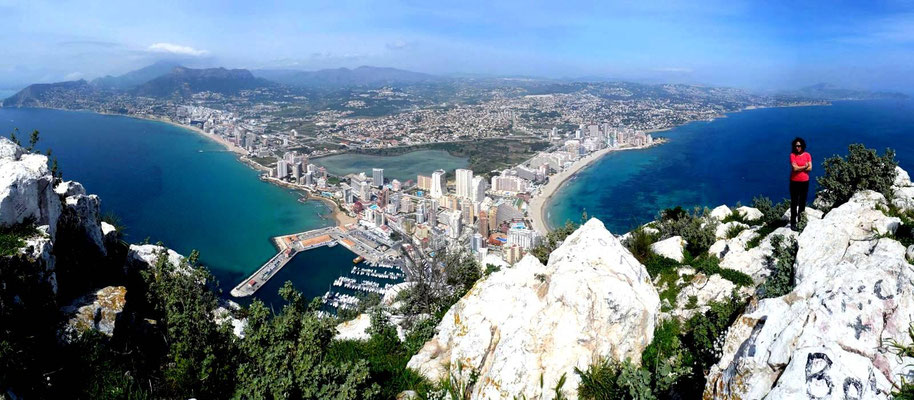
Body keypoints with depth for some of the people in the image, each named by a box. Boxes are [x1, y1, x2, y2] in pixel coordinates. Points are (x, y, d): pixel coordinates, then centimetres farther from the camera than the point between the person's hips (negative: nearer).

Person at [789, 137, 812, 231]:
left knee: (803, 201, 10)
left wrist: (799, 168, -12)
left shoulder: (807, 155, 2)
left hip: (805, 181, 3)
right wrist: (804, 167, -7)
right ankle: (793, 223, 2)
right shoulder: (792, 155, -5)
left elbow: (810, 168, -6)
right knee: (794, 202, 0)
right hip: (794, 182, -3)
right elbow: (794, 168, -15)